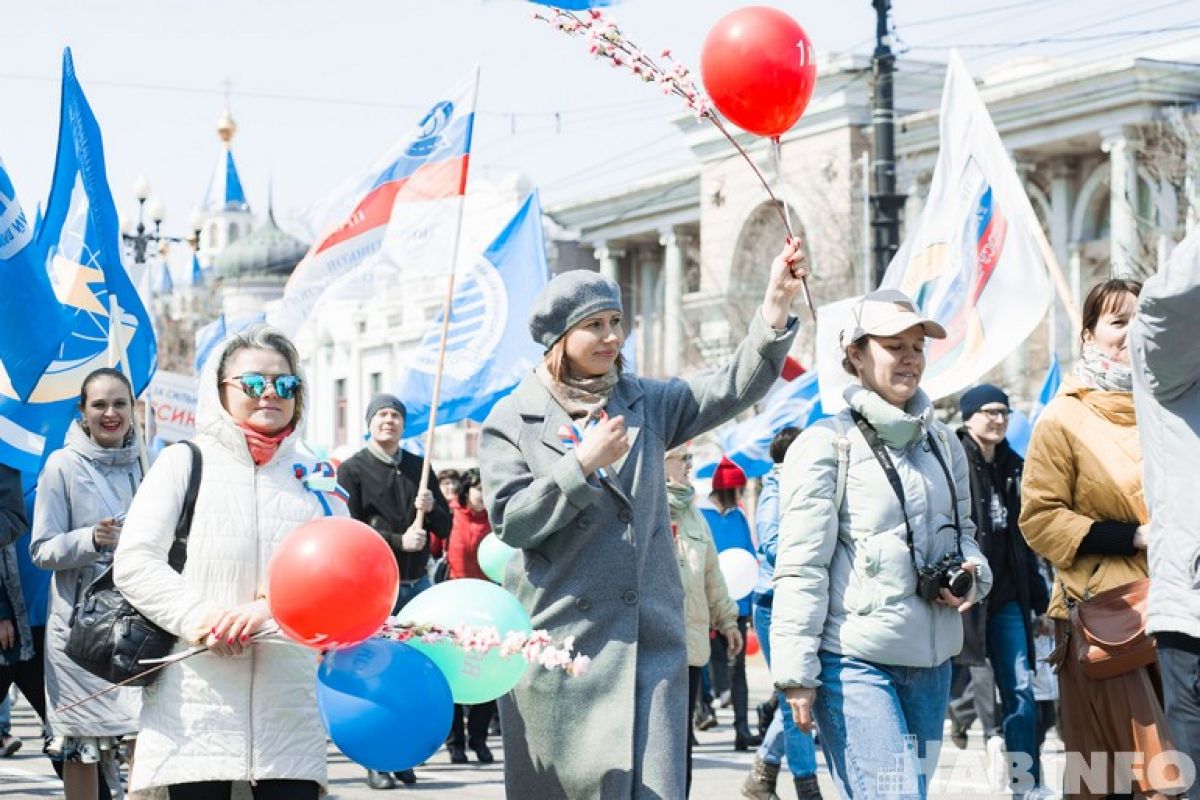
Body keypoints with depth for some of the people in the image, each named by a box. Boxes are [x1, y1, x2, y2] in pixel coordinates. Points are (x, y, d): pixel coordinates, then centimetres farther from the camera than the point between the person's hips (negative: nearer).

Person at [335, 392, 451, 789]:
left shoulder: (419, 467, 14)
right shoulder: (352, 469, -1)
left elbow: (445, 527, 15)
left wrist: (431, 508, -6)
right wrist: (398, 541, -20)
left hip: (417, 584, 4)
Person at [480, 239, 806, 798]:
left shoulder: (644, 405, 13)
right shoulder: (512, 421, 3)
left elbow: (732, 389, 1)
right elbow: (510, 522, -6)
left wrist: (776, 305, -11)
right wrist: (583, 464, -13)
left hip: (649, 641, 3)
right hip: (557, 642, -3)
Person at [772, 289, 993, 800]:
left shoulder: (943, 444, 14)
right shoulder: (826, 445, -5)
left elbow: (962, 532, 25)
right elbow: (800, 569, -9)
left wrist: (972, 573, 1)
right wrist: (796, 674, -13)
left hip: (931, 662, 7)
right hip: (855, 662, -7)